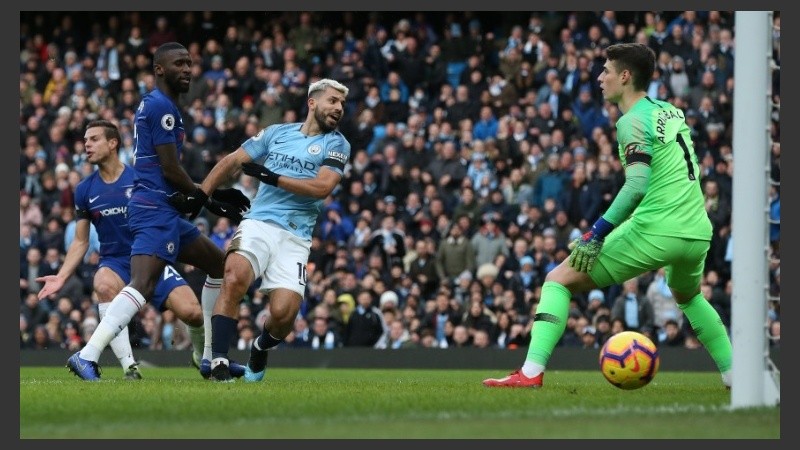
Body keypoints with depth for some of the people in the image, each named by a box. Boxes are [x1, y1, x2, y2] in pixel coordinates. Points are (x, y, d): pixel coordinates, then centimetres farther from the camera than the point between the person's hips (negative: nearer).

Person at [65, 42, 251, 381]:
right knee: (143, 286, -25)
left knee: (219, 265, 21)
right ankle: (87, 356, -33)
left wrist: (210, 201, 19)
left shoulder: (152, 105, 21)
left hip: (165, 210, 11)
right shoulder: (162, 107, -11)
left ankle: (212, 358, 23)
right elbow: (170, 169, -15)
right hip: (155, 209, -11)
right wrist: (203, 197, 2)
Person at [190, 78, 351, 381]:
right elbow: (232, 162, 16)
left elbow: (322, 187, -8)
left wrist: (273, 177, -12)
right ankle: (219, 361, -25)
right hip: (258, 223, 0)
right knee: (234, 277, -30)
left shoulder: (336, 144, 8)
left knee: (283, 313, -14)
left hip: (294, 238, 0)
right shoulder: (277, 133, 15)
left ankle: (261, 347, 22)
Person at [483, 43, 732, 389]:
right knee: (688, 296, 39)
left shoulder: (634, 121, -7)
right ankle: (733, 373, 34)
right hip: (698, 232, 8)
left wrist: (597, 233, -19)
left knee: (559, 280, -1)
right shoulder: (672, 113, 16)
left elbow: (637, 184, -20)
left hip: (655, 231, -8)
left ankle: (531, 373, -13)